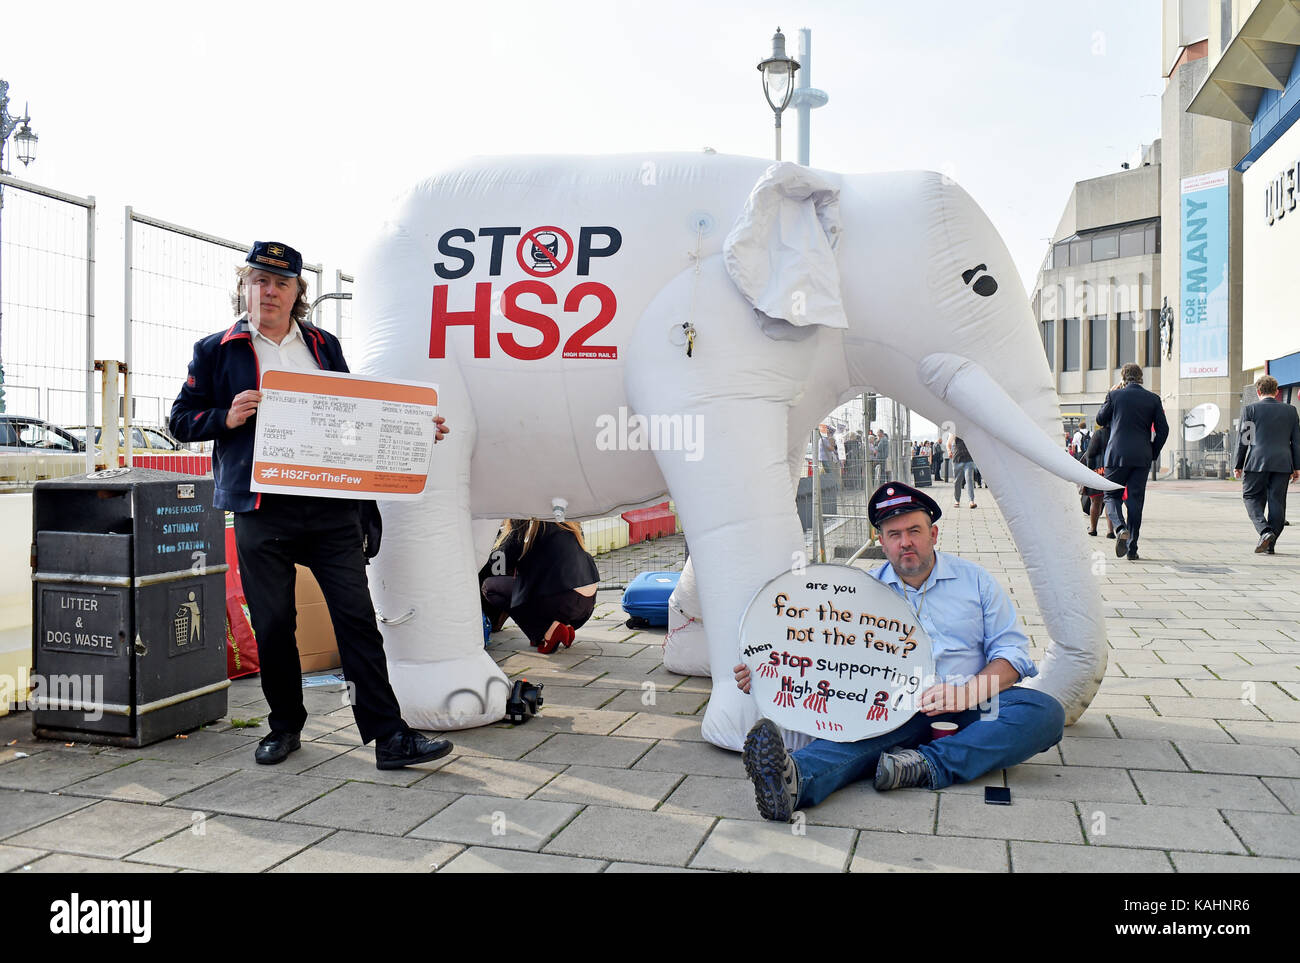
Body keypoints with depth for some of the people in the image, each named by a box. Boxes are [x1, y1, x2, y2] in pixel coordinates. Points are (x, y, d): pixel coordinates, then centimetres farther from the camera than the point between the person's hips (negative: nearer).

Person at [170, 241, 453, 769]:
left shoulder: (324, 346, 15)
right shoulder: (216, 350, 9)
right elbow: (182, 419, 10)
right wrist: (227, 417, -10)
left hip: (330, 507, 1)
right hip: (261, 511, -1)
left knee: (357, 617, -3)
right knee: (272, 624, 8)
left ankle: (388, 735, 0)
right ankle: (285, 726, 28)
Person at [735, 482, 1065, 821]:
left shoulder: (974, 579, 10)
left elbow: (1012, 652, 4)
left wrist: (968, 692, -16)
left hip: (971, 706, 2)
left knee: (1046, 711, -28)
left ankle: (927, 765, -37)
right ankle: (795, 779, -63)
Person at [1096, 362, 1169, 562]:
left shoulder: (1115, 395, -2)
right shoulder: (1153, 398, 5)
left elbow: (1100, 420, 10)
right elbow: (1163, 429, 3)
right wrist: (1154, 453, 13)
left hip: (1117, 455, -2)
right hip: (1142, 457, 2)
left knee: (1111, 495, 9)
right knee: (1135, 501, 6)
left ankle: (1121, 529, -20)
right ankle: (1132, 548, 7)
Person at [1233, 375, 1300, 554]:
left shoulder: (1250, 409, 0)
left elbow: (1244, 439, 0)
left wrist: (1238, 465, 6)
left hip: (1257, 462, -3)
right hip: (1283, 464, 3)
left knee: (1251, 497, 7)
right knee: (1277, 502, 6)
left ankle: (1265, 531, -15)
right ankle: (1271, 543, 8)